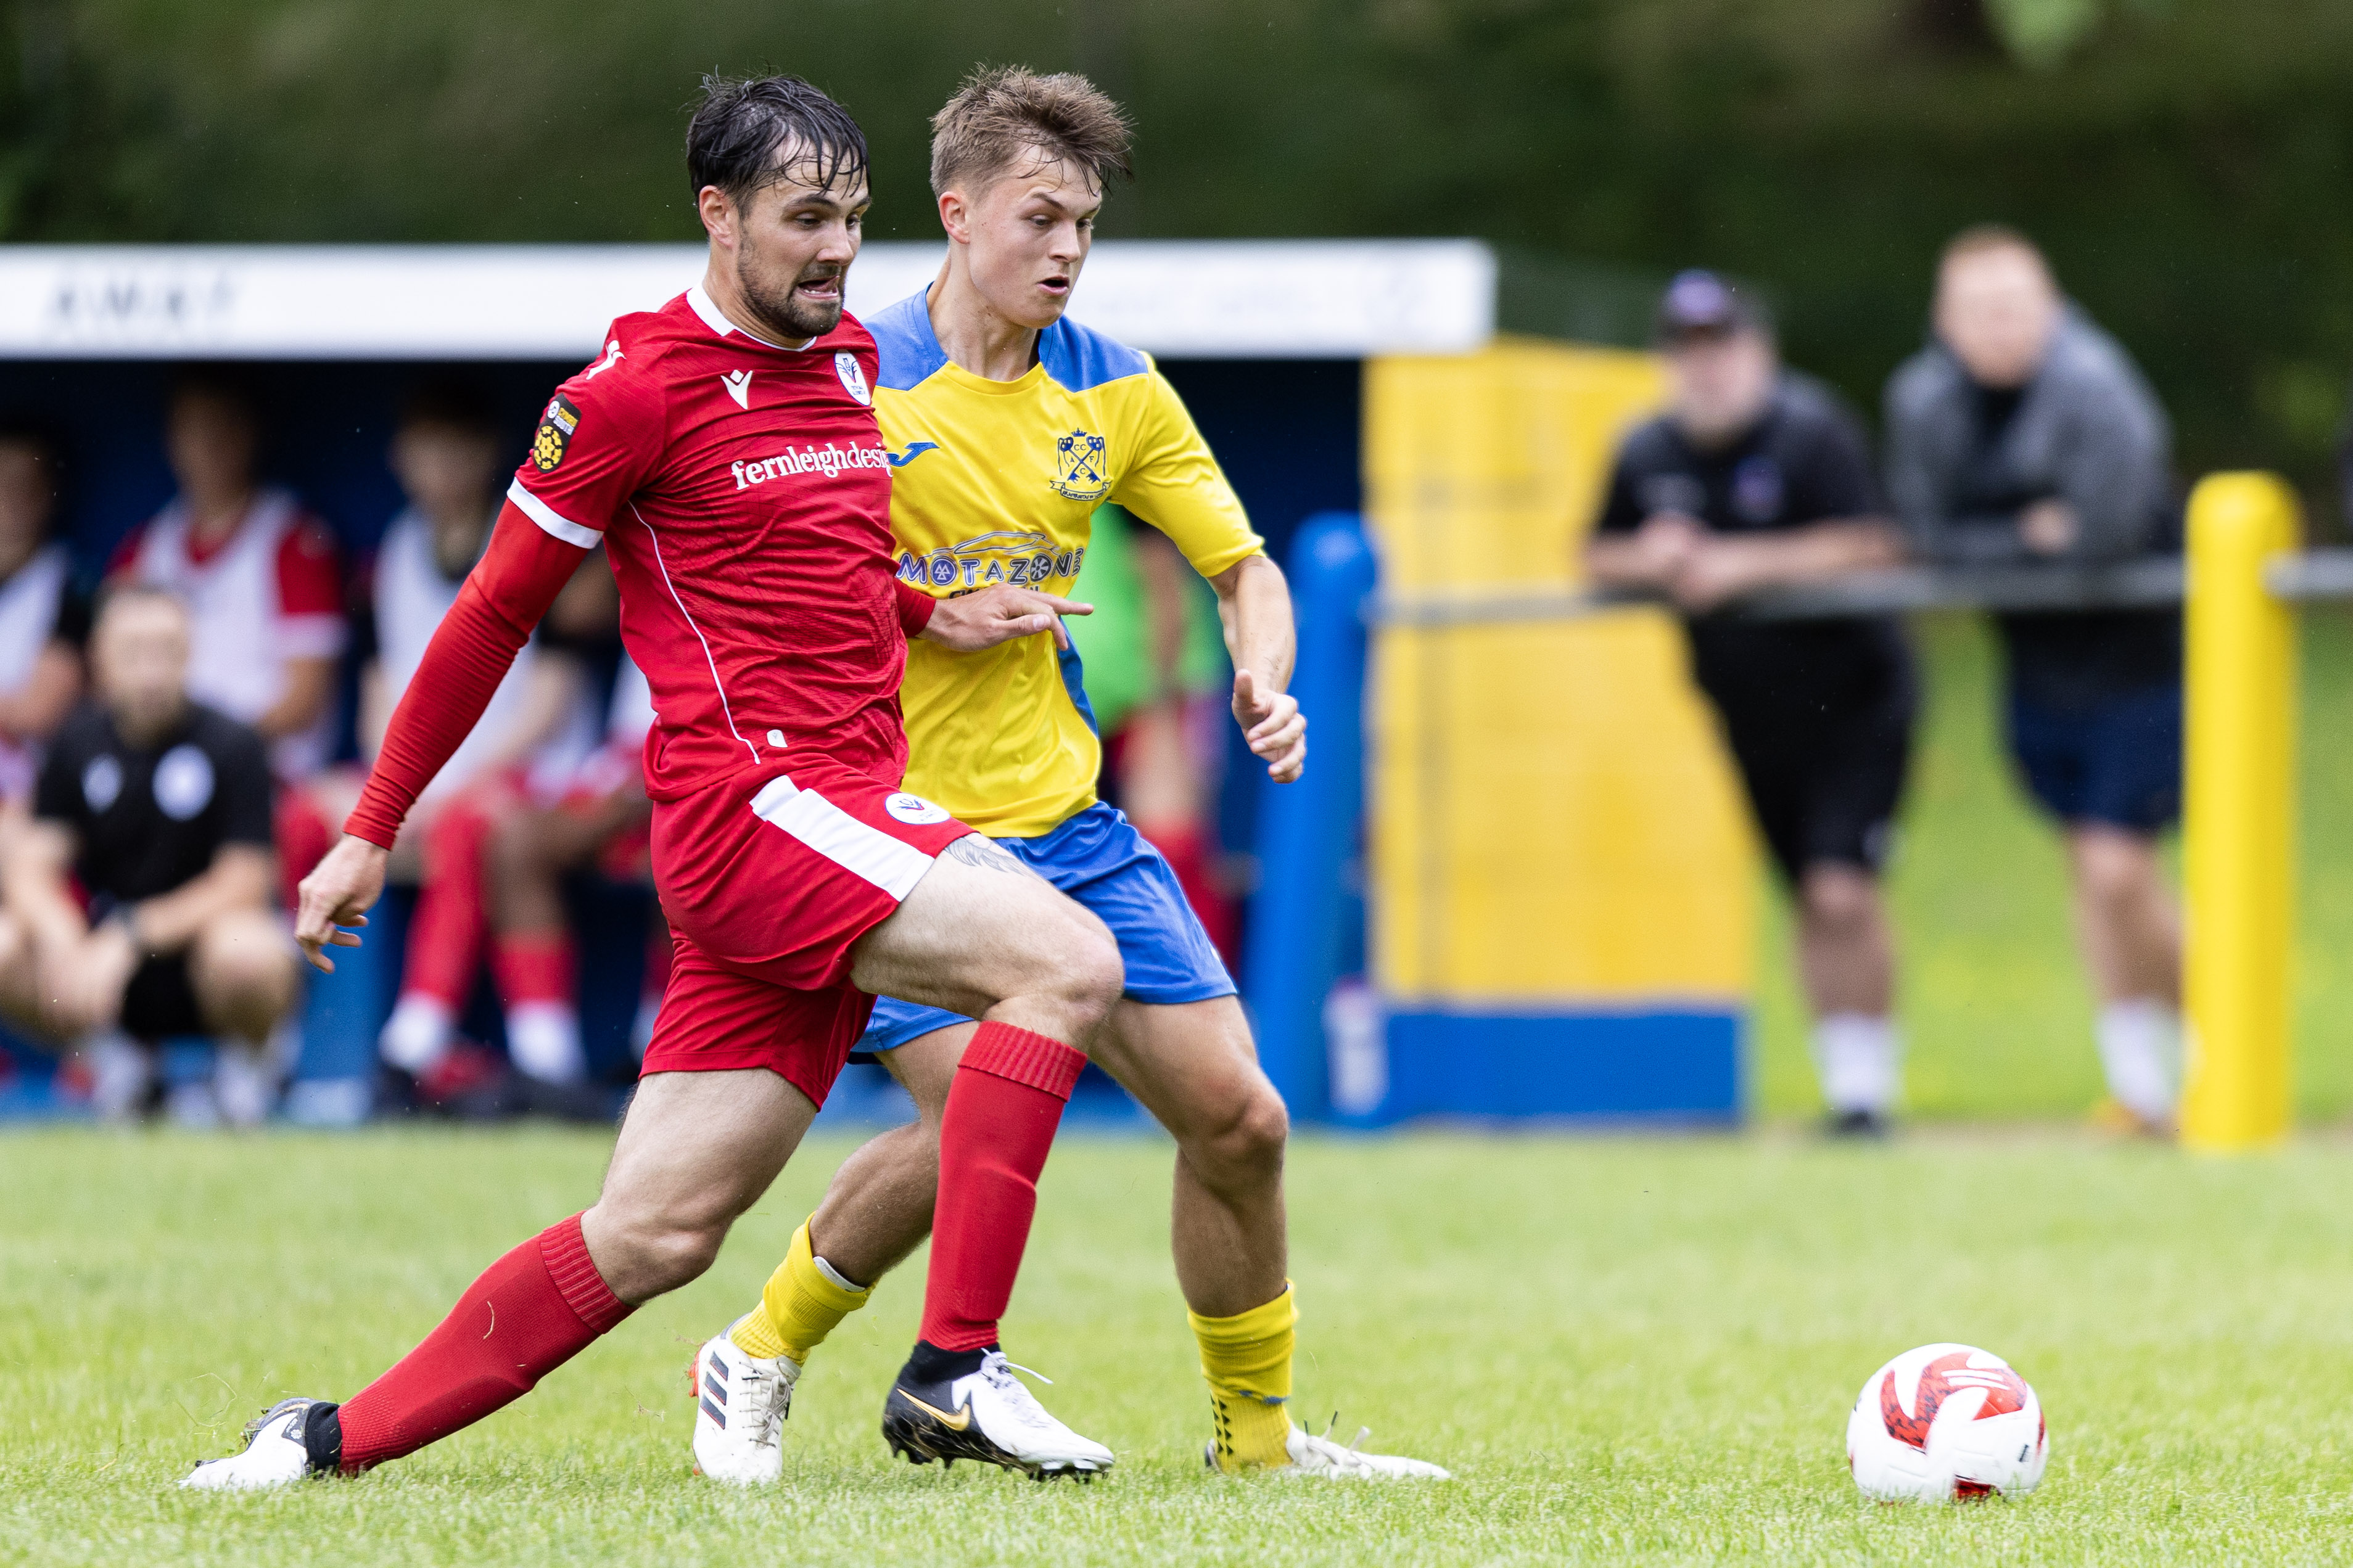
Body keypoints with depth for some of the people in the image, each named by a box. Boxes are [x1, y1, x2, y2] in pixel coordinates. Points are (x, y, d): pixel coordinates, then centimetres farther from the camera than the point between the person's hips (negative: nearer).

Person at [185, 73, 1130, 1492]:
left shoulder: (849, 360, 17)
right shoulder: (639, 386, -6)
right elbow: (498, 609, 0)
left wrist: (929, 620, 14)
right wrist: (371, 833, 4)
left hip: (849, 816, 8)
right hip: (750, 804, -8)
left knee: (653, 1234, 4)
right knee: (1065, 961, -23)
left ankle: (341, 1437, 14)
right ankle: (954, 1368, -22)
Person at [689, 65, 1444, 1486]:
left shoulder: (1113, 393, 4)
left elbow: (1244, 567, 11)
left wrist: (1265, 683, -10)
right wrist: (911, 604, -20)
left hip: (1064, 820, 5)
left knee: (1238, 1118, 0)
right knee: (983, 1120, -22)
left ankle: (1259, 1433, 19)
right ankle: (757, 1367, 0)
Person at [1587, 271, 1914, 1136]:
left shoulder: (1810, 432, -16)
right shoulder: (1649, 454, 2)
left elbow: (1873, 546, -23)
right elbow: (1598, 560, 10)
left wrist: (1745, 564, -27)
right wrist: (1645, 559, -13)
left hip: (1849, 698, -5)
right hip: (1750, 712, 5)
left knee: (1842, 893, -15)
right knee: (1810, 902, 9)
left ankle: (1868, 1086, -6)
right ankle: (1843, 1082, 17)